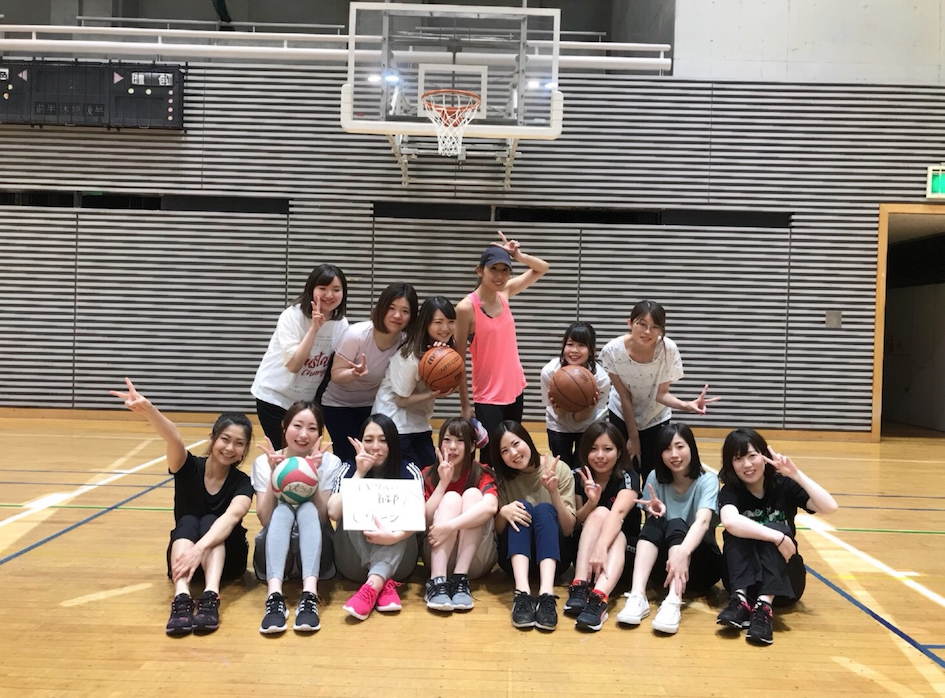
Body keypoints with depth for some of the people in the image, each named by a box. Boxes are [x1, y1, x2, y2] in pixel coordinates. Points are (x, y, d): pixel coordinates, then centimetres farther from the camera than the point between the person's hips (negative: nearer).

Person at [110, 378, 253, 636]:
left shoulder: (242, 482, -12)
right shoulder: (189, 467, -9)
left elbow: (232, 515, -34)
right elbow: (174, 440, -32)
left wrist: (200, 549, -53)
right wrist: (148, 409, -53)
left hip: (226, 558, -1)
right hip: (185, 557, 1)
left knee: (209, 521, -28)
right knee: (187, 522, -28)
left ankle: (210, 598, -46)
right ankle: (181, 600, -48)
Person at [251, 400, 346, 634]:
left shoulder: (331, 463, -4)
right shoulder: (263, 463, -2)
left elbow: (321, 518, -12)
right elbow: (265, 519, -11)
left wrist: (313, 475, -23)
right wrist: (274, 474, -22)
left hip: (315, 554, 0)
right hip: (273, 555, 0)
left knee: (307, 509, -30)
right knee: (283, 510, -30)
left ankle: (309, 596, -47)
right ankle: (275, 596, -48)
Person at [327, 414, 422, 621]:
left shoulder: (409, 472, -3)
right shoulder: (350, 470, -1)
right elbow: (333, 513, -18)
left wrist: (394, 536, -40)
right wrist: (359, 474, -21)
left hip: (396, 561, 0)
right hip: (354, 561, 1)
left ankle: (373, 586, -45)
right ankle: (385, 585, -36)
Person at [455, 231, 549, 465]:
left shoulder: (505, 293, 1)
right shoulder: (466, 308, -16)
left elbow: (542, 269, 12)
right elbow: (459, 360, -12)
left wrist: (519, 256, -8)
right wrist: (465, 405, -12)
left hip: (515, 390, 6)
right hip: (488, 398, -6)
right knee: (491, 458, -5)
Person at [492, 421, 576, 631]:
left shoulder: (559, 469, -6)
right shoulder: (501, 477, -1)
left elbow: (569, 530, -10)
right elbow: (496, 531, -2)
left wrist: (554, 492, -25)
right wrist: (503, 512, -24)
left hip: (553, 554, -1)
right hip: (515, 556, 1)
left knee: (544, 509, -30)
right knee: (522, 507, -28)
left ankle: (547, 595, -47)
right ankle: (522, 593, -45)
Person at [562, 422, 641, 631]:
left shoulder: (628, 477, -13)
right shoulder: (578, 476, -3)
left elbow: (618, 512, -33)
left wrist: (601, 547, -51)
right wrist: (590, 502, -24)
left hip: (624, 549, -1)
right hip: (582, 549, 1)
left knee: (616, 535, -34)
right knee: (600, 513, -27)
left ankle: (598, 599, -56)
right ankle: (579, 587, -40)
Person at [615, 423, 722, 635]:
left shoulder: (707, 480, -10)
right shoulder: (655, 478, -1)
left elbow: (703, 521, -29)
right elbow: (651, 528, -6)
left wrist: (683, 551, -49)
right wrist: (654, 511, -30)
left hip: (701, 564, -2)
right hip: (663, 564, 2)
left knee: (676, 524, -30)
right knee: (655, 522, -26)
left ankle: (673, 602, -49)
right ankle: (637, 595, -40)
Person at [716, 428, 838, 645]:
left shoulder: (784, 485, -3)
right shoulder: (730, 491, -9)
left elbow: (829, 507, -18)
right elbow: (730, 522, -33)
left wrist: (796, 474, -25)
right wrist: (777, 538, -39)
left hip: (783, 578, 1)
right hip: (742, 578, -1)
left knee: (774, 527, -27)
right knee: (737, 532, -26)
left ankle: (764, 606, -44)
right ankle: (741, 598, -41)